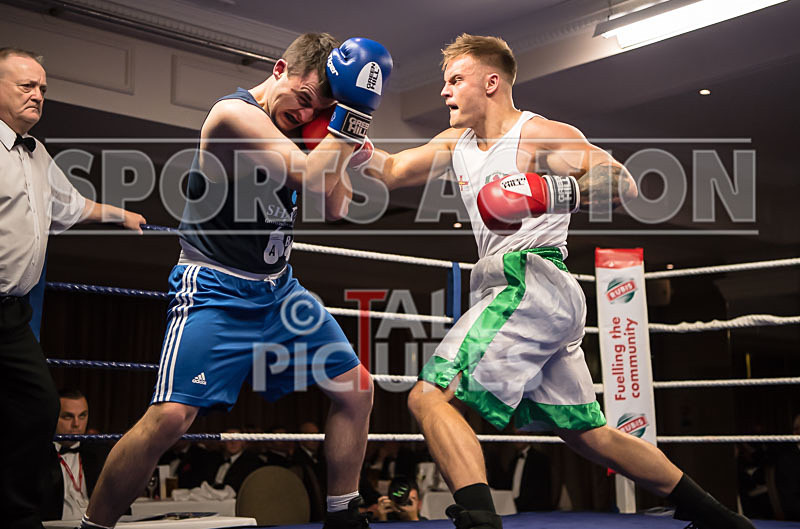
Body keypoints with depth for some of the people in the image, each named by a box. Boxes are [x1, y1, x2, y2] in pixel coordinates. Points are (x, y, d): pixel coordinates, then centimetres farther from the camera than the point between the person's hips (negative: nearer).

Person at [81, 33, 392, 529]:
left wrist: (344, 135, -3)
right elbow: (309, 176, -25)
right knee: (170, 416, -21)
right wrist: (353, 112, -23)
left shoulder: (294, 125, 8)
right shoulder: (234, 114, -17)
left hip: (278, 288, 9)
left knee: (356, 390, 8)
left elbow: (334, 207, 9)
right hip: (218, 291, -9)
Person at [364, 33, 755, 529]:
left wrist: (555, 193, -29)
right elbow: (392, 170, 19)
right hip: (542, 301, 9)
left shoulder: (541, 135, -4)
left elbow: (623, 183, -13)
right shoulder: (456, 142, 20)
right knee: (589, 434, 15)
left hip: (533, 286, -9)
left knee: (430, 396, -20)